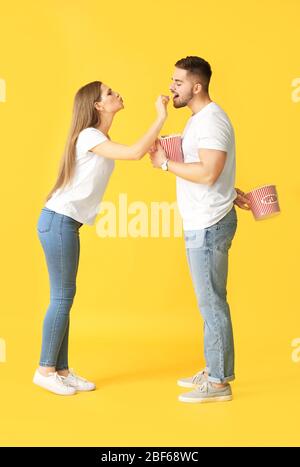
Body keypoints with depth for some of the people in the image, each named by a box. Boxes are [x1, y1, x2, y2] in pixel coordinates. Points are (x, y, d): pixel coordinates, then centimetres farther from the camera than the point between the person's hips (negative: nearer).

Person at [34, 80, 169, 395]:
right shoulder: (89, 136, -15)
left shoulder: (100, 138, 16)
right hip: (58, 222, -10)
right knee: (62, 297, -6)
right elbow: (134, 153, -26)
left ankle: (61, 369, 13)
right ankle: (45, 370, 2)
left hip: (65, 223, 10)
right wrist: (161, 117, -20)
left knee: (65, 297, 9)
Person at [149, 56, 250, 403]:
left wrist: (165, 163, -15)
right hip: (200, 224, 10)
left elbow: (208, 172, -24)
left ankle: (219, 382, 5)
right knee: (210, 301, 14)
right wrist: (231, 192, 12)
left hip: (209, 226, -10)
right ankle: (214, 371, 24)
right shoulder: (199, 119, 17)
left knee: (211, 302, -4)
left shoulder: (211, 120, -15)